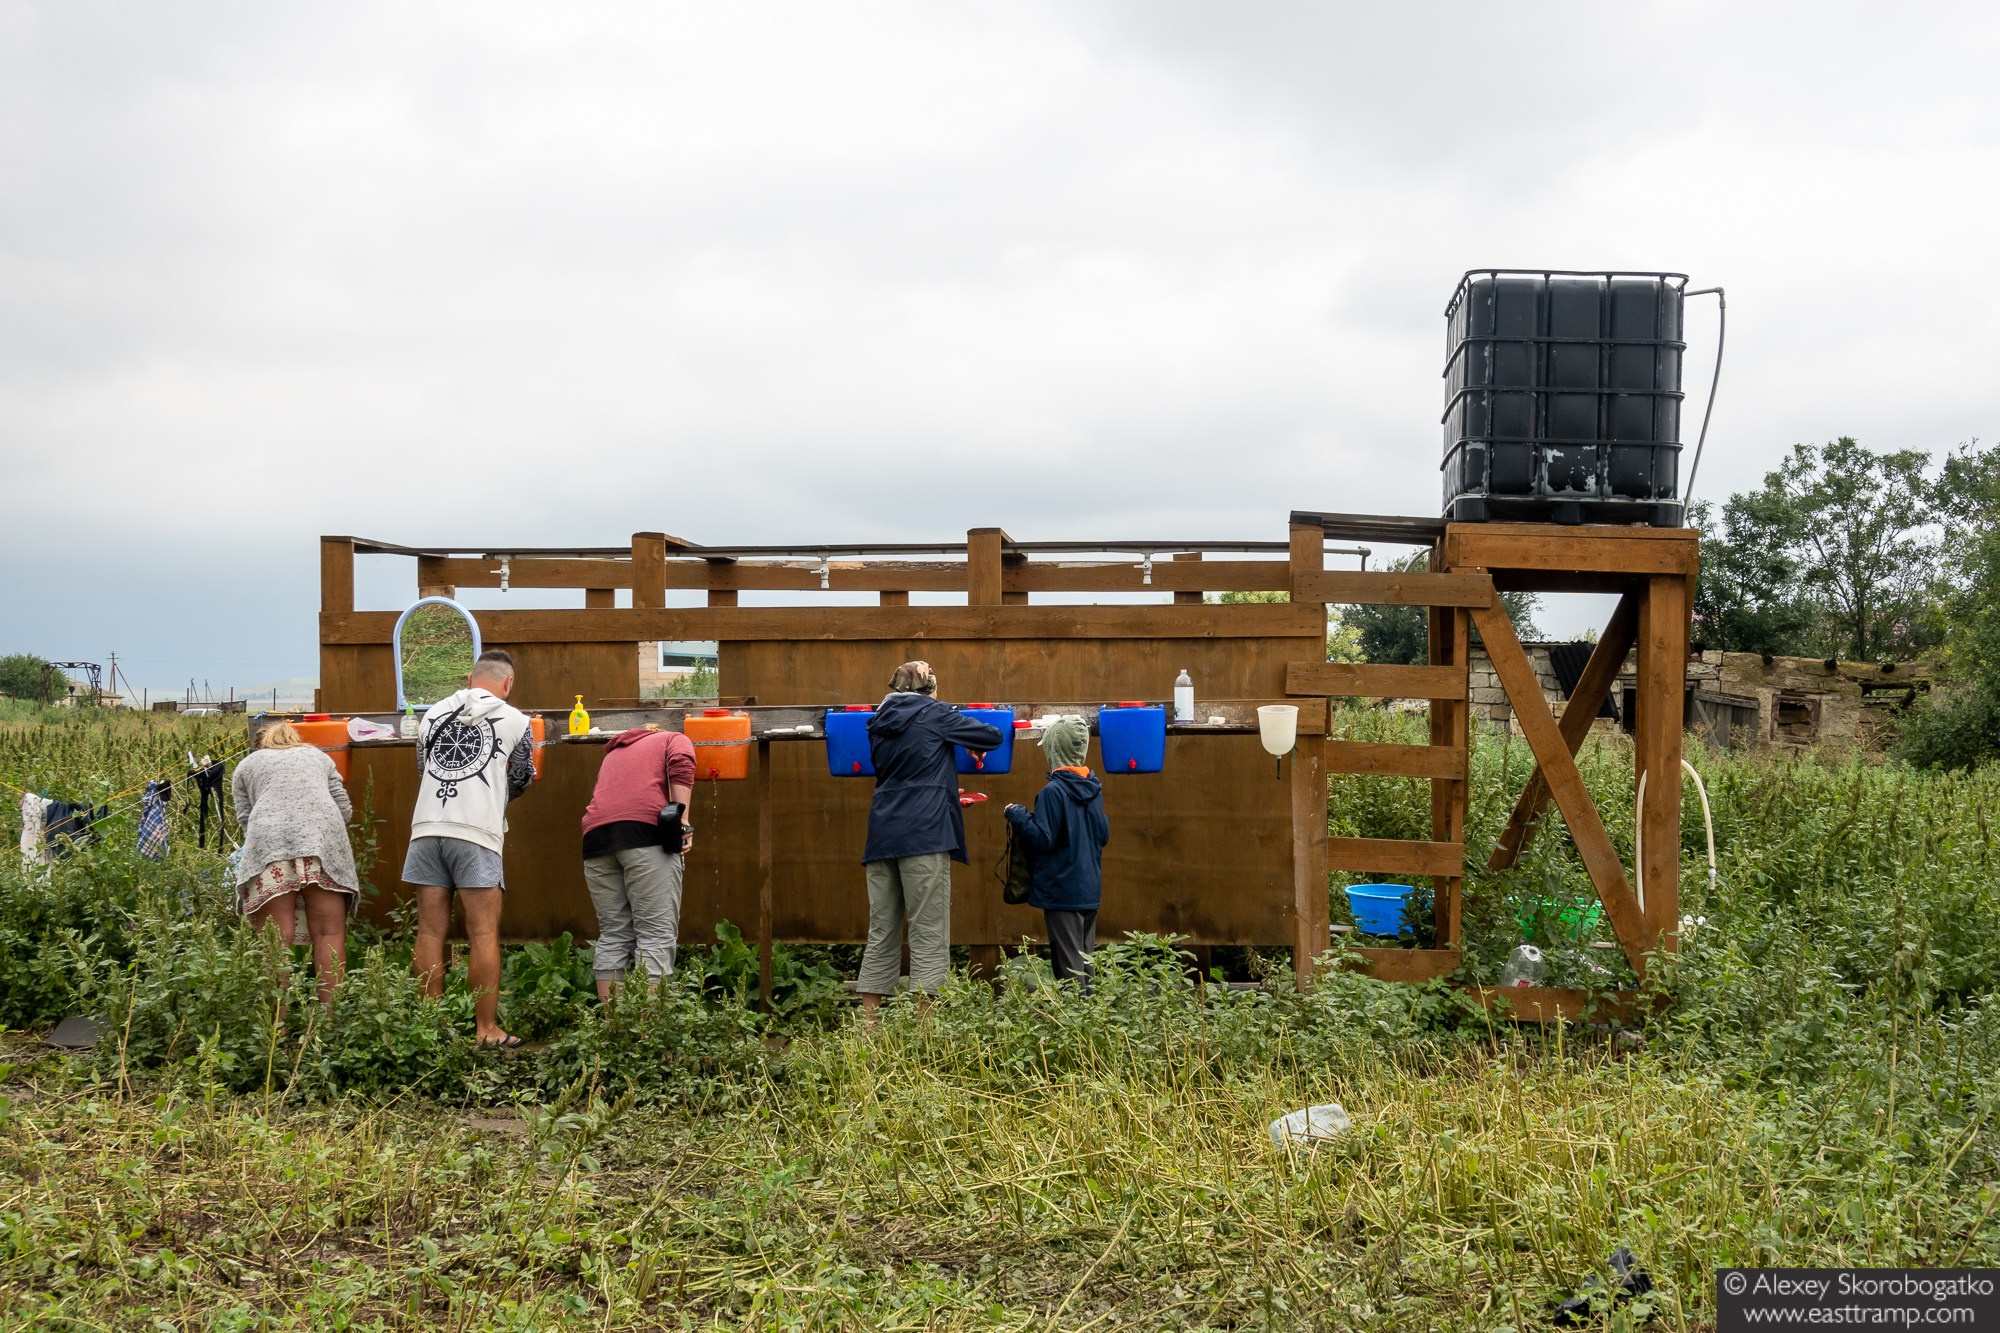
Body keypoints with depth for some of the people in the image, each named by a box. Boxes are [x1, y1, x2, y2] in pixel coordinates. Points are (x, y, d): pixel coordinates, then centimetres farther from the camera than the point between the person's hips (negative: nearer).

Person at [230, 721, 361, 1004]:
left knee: (275, 939, -7)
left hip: (268, 839, -1)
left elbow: (244, 817, 20)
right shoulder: (319, 756, 33)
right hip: (324, 835, 1)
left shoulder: (246, 765, 30)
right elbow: (345, 809, 23)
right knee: (329, 933, 0)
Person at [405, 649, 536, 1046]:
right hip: (476, 834, -4)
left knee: (430, 931, 5)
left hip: (426, 829, 4)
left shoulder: (432, 714, 17)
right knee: (483, 935, 0)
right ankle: (487, 1029, 0)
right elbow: (522, 780, 19)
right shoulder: (514, 720, 7)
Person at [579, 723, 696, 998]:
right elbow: (681, 766, -1)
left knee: (612, 935, 10)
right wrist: (682, 821, -6)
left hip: (595, 833, 5)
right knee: (657, 934, -6)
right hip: (645, 828, -5)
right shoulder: (675, 740, 22)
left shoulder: (615, 750, 38)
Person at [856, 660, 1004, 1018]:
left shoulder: (879, 723, 15)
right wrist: (973, 745, 27)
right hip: (924, 835, -6)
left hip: (882, 836, 6)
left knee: (881, 935, 8)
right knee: (929, 938, -4)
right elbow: (993, 736, 6)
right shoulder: (934, 715, 0)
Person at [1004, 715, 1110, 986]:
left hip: (1062, 890, -7)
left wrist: (1017, 816, -7)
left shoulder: (1053, 792, -16)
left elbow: (1043, 839, -19)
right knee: (1085, 960, 14)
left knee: (1068, 963, -3)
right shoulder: (1094, 790, 6)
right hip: (1091, 890, 7)